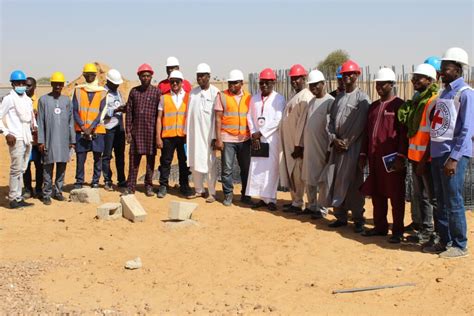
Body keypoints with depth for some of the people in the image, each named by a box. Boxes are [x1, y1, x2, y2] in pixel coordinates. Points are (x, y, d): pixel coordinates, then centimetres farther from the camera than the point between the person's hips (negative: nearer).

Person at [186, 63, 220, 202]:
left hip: (208, 133, -5)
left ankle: (212, 193, 6)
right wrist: (187, 132, 10)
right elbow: (189, 113, 13)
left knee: (210, 163, -2)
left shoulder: (215, 93, -7)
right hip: (194, 133, 5)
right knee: (195, 162, 9)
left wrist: (215, 136, -12)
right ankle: (199, 190, 21)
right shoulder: (193, 92, 10)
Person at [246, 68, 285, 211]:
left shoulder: (279, 99, -5)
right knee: (256, 169, 4)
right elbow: (250, 117, 8)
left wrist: (260, 133, -12)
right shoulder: (254, 98, 11)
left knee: (271, 169, -3)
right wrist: (253, 135, -5)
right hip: (256, 139, 5)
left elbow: (277, 120, -12)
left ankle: (271, 199, 3)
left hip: (272, 139, -5)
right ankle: (263, 198, 12)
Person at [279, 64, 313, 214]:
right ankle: (295, 201, 23)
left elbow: (303, 122, -19)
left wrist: (299, 145, -20)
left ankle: (298, 204, 6)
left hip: (297, 143, -9)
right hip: (289, 142, 9)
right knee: (291, 173, 14)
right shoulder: (296, 96, 16)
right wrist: (293, 144, 16)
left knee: (297, 174, -2)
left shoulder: (305, 97, -15)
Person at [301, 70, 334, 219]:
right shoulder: (311, 102, 13)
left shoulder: (330, 102, -11)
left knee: (322, 179, 0)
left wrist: (331, 148, -16)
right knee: (309, 178, 13)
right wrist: (302, 145, 15)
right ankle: (312, 206, 25)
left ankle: (322, 209, 9)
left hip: (322, 147, -8)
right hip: (308, 147, 8)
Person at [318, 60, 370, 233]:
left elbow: (359, 124, -12)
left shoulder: (362, 98, -5)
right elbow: (331, 119, 11)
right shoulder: (338, 97, 15)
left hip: (353, 146, -6)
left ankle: (358, 219, 6)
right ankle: (340, 217, 16)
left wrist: (346, 143, -12)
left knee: (353, 183, -4)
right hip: (337, 145, 6)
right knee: (334, 181, 6)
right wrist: (333, 139, -4)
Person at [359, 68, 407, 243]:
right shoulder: (373, 106, 15)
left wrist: (401, 156, -18)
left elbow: (404, 133, -11)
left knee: (396, 195, 1)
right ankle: (380, 227, 23)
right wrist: (363, 154, 12)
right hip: (374, 158, 7)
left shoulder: (400, 105, -6)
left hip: (392, 159, -7)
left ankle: (397, 231, 9)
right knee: (376, 193, 12)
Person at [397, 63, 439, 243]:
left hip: (427, 157, -9)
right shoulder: (416, 99, 13)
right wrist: (411, 154, 12)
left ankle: (429, 230, 7)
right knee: (418, 193, 19)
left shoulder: (434, 101, -14)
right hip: (415, 155, 9)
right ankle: (418, 223, 32)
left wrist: (424, 160, -18)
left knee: (432, 195, 1)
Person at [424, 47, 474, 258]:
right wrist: (432, 153, 14)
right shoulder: (443, 92, 16)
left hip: (453, 154, -8)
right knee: (441, 201, 13)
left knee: (453, 202, -3)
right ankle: (444, 241, 23)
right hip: (437, 153, 8)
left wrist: (454, 158, -19)